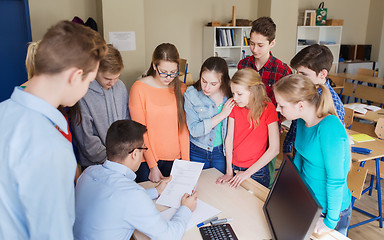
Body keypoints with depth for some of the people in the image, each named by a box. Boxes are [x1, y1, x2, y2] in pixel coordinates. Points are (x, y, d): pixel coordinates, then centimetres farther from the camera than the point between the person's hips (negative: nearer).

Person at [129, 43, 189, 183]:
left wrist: (186, 161, -5)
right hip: (147, 160, -3)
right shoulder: (139, 88, -10)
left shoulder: (181, 89, 2)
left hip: (175, 158, 3)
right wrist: (153, 166, -12)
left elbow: (184, 127, 1)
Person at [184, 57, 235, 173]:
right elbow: (194, 130, -20)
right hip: (197, 152, -1)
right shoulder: (191, 94, -14)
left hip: (221, 152, 1)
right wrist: (222, 115, -20)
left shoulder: (230, 95, -9)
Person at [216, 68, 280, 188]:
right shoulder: (234, 106, -4)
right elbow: (229, 138, -2)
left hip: (256, 172, -3)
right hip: (234, 168, 4)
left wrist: (248, 172, -15)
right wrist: (229, 172, -5)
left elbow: (274, 149, -18)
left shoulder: (268, 108, -16)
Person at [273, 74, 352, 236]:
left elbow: (336, 179, -26)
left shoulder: (329, 128, -30)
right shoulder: (302, 121, -5)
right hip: (306, 201, 7)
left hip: (328, 208, -7)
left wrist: (330, 221, -18)